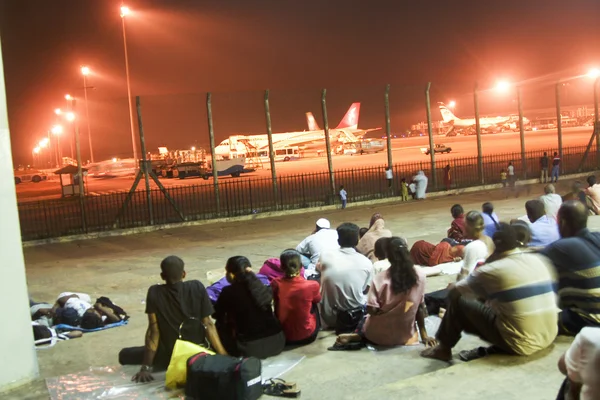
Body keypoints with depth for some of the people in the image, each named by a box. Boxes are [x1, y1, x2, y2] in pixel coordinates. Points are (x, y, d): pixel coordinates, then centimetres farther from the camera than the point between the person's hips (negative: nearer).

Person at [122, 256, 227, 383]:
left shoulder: (154, 293, -15)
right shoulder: (197, 287, -12)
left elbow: (153, 331, -16)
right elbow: (207, 324, -12)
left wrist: (146, 367, -11)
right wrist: (224, 356, -8)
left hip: (168, 355, -3)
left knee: (124, 355, 20)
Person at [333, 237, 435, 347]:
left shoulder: (380, 278, -18)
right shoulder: (420, 275, -11)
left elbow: (371, 310, -18)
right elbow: (420, 307, -4)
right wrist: (424, 335, 5)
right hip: (405, 336, 2)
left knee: (366, 318, 31)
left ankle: (357, 335, 3)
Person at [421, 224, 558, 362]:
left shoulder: (493, 270, -13)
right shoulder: (539, 260, 5)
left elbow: (454, 291, 1)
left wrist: (454, 286, 26)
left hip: (519, 344, -7)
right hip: (548, 338, 7)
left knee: (459, 301, 5)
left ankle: (444, 348, 21)